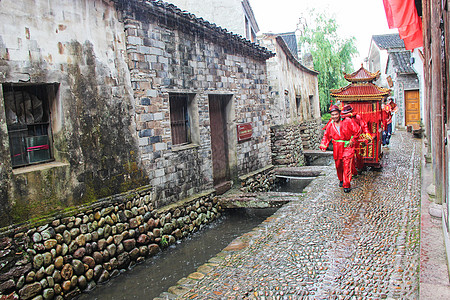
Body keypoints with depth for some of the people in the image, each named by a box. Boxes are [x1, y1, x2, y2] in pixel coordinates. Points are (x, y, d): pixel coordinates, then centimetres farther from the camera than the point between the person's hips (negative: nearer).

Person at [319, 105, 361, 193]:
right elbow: (326, 136, 11)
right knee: (338, 166, 13)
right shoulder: (330, 125, 1)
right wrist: (323, 145, -3)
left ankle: (347, 185, -3)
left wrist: (352, 140, -5)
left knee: (347, 166, -10)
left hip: (347, 147, -4)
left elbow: (357, 130, -1)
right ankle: (341, 180, 39)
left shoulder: (348, 121, -10)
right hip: (337, 148, 4)